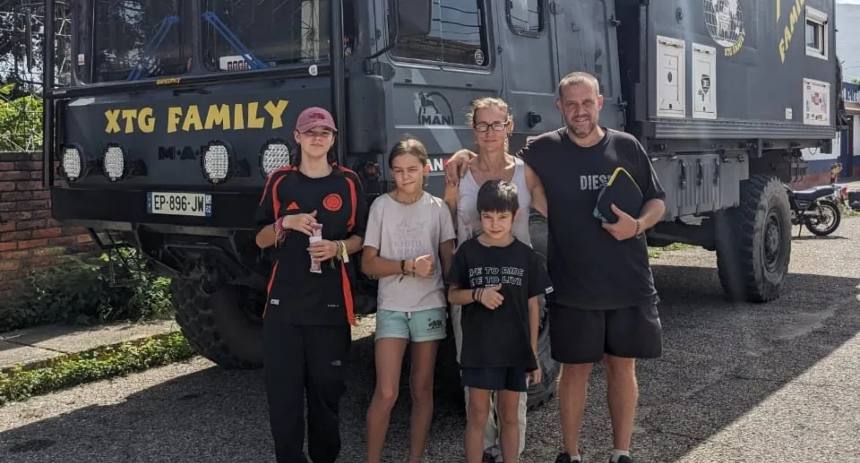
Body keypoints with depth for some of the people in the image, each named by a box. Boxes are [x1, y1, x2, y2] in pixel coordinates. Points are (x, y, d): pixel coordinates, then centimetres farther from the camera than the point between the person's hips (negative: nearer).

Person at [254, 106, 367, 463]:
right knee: (282, 390, 0)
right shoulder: (280, 180, 7)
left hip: (331, 302, 0)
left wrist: (338, 247, -10)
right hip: (284, 301, 1)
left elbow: (361, 237, 10)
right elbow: (261, 239, 9)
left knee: (326, 388, 5)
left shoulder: (348, 182, 6)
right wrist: (286, 223, -10)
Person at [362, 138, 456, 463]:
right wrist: (408, 266, -16)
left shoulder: (437, 208, 3)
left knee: (422, 390, 9)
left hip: (430, 307, 2)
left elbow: (449, 260, 8)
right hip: (391, 308, -2)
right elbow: (368, 264, -4)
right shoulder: (381, 206, -2)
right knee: (386, 392, -8)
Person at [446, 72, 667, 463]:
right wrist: (467, 157, -5)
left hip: (629, 284, 2)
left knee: (623, 366, 9)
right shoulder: (543, 150, -1)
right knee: (575, 368, 7)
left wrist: (638, 225, -12)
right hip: (573, 287, -1)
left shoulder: (627, 147, 3)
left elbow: (657, 201, 8)